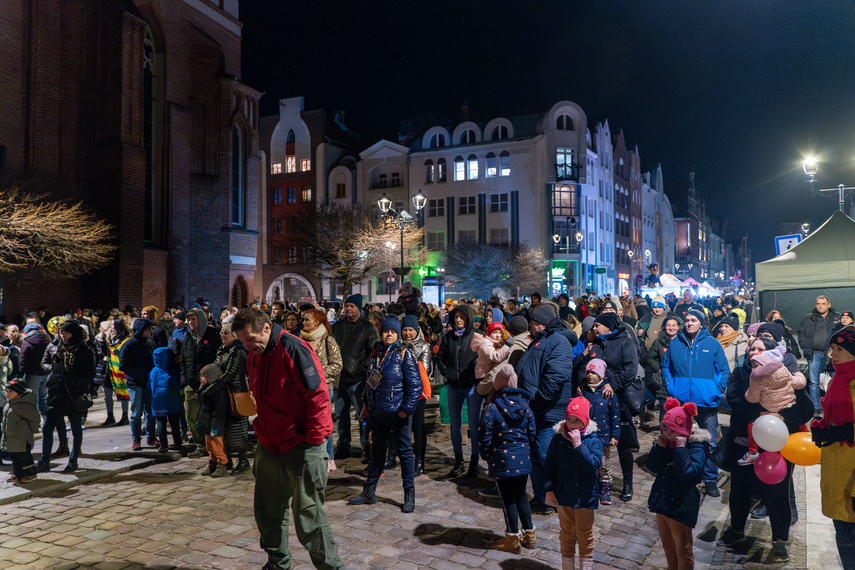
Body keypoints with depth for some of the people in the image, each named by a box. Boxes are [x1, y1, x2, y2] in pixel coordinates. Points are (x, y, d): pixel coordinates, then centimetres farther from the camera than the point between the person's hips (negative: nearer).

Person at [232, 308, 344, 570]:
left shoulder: (293, 349, -17)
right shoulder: (254, 356, 9)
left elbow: (318, 395, -19)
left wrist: (313, 440, -18)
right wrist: (261, 430, 16)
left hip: (301, 446, -8)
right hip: (269, 445, 8)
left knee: (308, 513, 0)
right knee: (267, 511, 16)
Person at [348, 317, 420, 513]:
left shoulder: (405, 354, -7)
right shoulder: (376, 353, 11)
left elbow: (415, 384, -10)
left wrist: (407, 408, -14)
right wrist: (367, 404, 16)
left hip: (398, 413, -6)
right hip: (378, 412, 6)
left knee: (404, 451, 2)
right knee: (377, 451, 15)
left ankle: (409, 495, 13)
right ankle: (369, 492, 26)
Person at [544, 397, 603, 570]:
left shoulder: (593, 441, -12)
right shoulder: (558, 439, -7)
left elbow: (593, 464, -25)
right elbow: (550, 466, -2)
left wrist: (577, 444, -29)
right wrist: (549, 490, -4)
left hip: (585, 496, -2)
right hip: (564, 495, 2)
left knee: (585, 535, 13)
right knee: (567, 534, 17)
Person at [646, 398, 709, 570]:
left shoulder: (696, 448, -18)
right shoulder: (666, 441, 1)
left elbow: (689, 474, -30)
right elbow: (653, 466, -3)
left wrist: (680, 448, -28)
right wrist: (660, 446, -15)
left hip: (680, 505, -7)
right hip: (661, 501, 7)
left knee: (682, 550, 9)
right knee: (667, 545, 23)